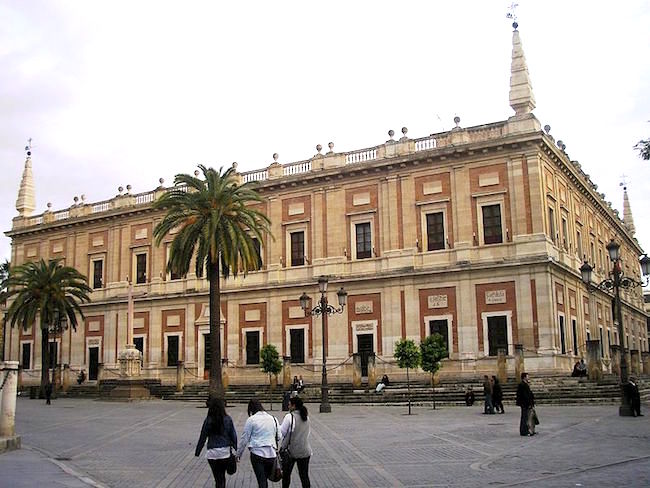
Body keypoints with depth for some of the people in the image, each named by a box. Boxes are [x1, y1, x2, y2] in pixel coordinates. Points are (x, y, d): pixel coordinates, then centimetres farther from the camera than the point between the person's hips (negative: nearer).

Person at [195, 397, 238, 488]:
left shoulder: (208, 420, -9)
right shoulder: (228, 419, -3)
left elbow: (202, 437, -5)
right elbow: (233, 435, -1)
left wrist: (197, 452, 4)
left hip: (212, 453, -2)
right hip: (225, 451, 2)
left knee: (217, 477, 8)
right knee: (222, 475, 19)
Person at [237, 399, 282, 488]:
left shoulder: (251, 420, -4)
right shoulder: (273, 419, 10)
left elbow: (244, 438, -1)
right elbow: (279, 437, 13)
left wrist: (238, 453, 9)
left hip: (257, 453, -4)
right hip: (271, 454, 4)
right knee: (265, 480, 17)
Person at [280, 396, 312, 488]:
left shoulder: (289, 416, -14)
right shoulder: (306, 417, 3)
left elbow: (282, 432, -10)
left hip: (291, 450, -4)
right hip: (305, 451, 4)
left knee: (286, 474, 13)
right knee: (304, 475, 10)